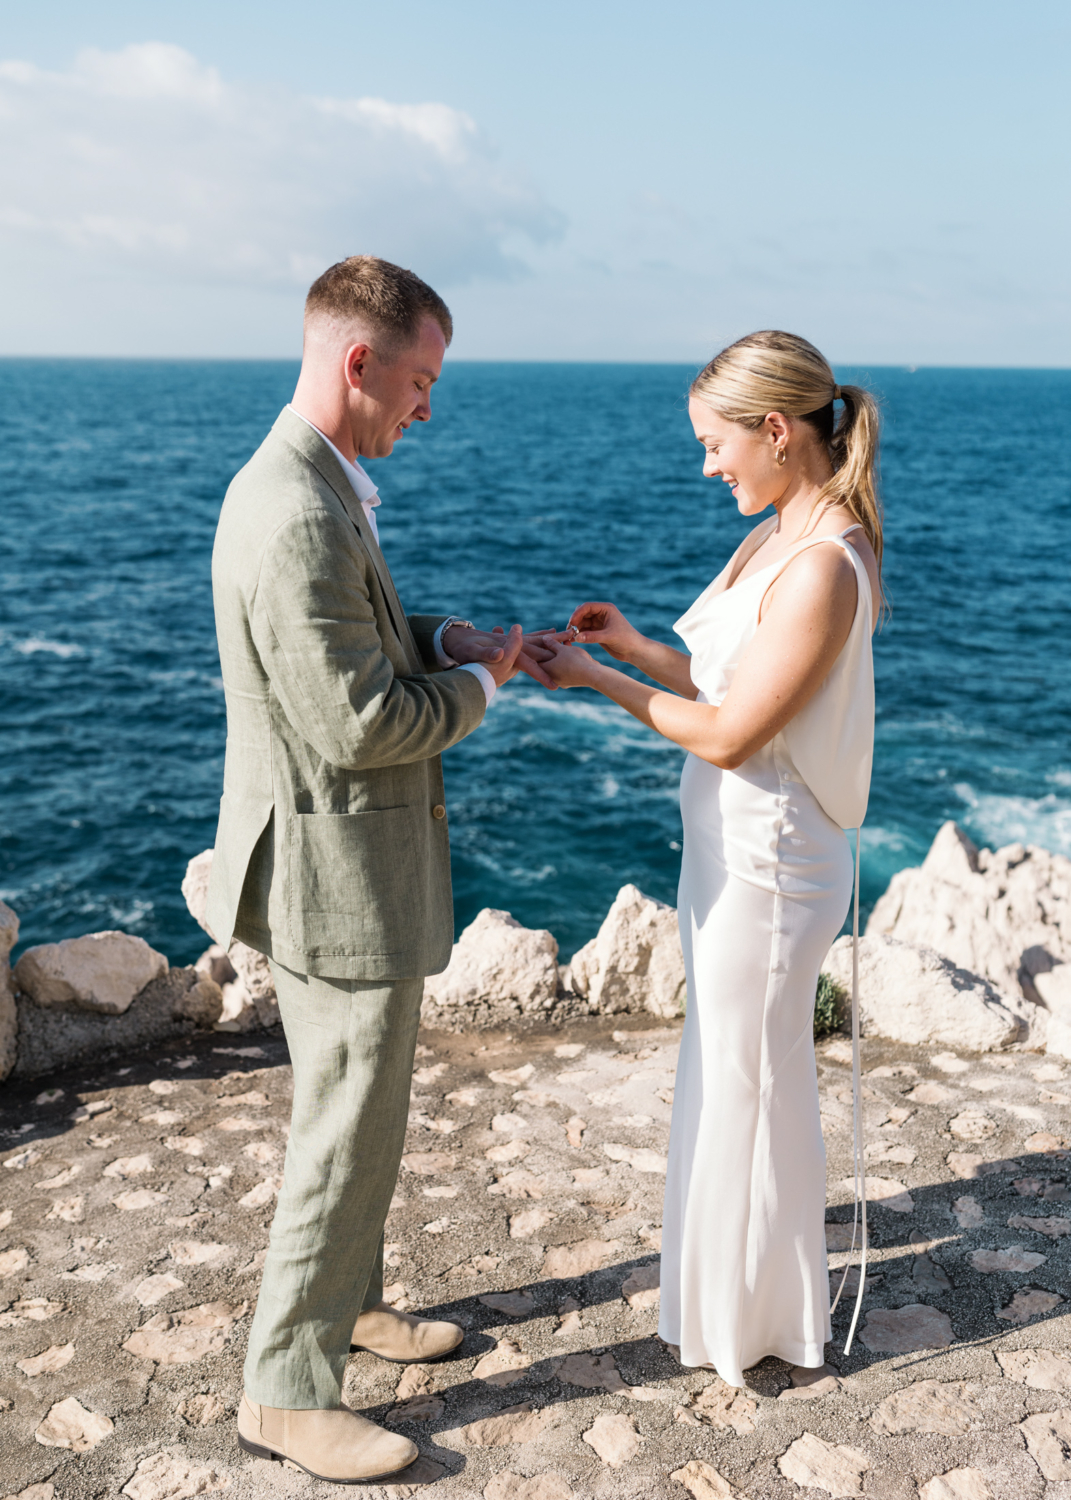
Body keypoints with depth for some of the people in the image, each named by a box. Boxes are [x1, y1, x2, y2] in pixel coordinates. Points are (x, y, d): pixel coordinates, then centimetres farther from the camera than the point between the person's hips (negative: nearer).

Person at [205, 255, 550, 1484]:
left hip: (350, 866, 11)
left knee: (355, 1116, 24)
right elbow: (357, 726, -26)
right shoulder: (299, 519, -27)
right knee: (346, 1141, 3)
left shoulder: (311, 489, 8)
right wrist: (476, 686, -10)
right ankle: (284, 1392, 21)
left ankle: (347, 1302, 43)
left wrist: (441, 639, 3)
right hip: (337, 876, -11)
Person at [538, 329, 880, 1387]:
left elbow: (730, 734, -22)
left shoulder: (823, 566, -24)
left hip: (766, 861, -10)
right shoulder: (780, 538, 6)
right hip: (732, 848, 10)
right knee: (726, 1069, 22)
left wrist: (599, 682, -14)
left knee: (748, 1080, 7)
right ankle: (730, 1289, 42)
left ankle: (756, 1321, 29)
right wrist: (635, 645, 3)